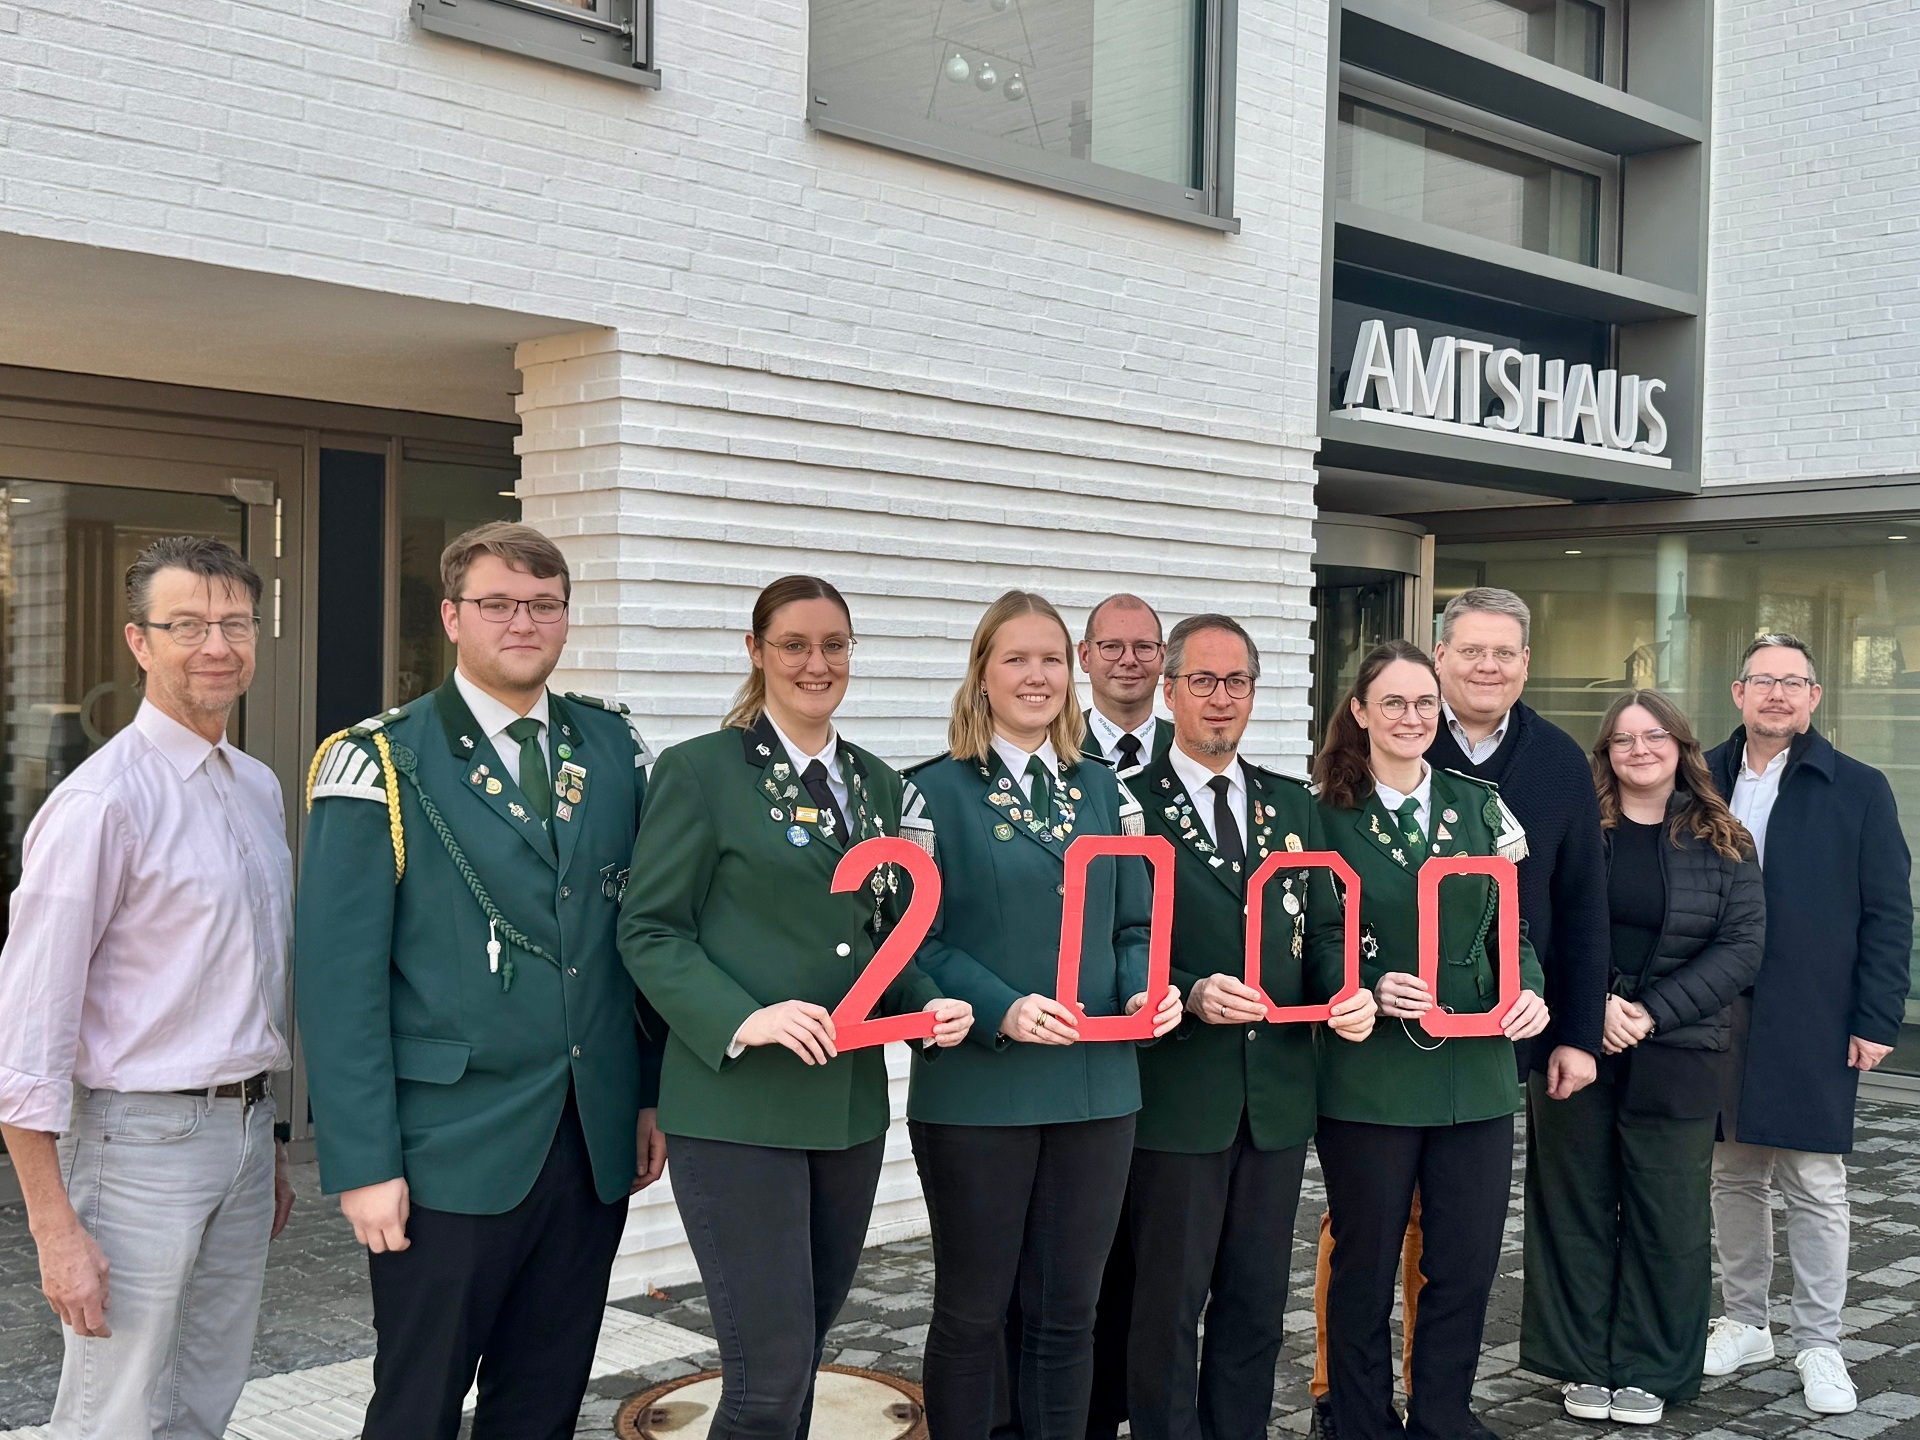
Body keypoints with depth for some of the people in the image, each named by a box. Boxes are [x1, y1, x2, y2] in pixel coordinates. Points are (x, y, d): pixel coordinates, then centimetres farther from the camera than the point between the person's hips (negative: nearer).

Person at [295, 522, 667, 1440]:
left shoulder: (614, 747, 8)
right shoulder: (382, 764, -7)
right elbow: (339, 976, -10)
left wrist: (655, 1093, 9)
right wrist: (361, 1162, -14)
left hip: (594, 1147, 4)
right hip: (450, 1153, -4)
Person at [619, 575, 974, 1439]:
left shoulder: (875, 783, 13)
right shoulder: (699, 772, -5)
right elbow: (649, 931, -8)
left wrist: (926, 1005, -3)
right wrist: (743, 1020, -22)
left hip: (851, 1102, 6)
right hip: (737, 1105, -6)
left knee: (806, 1342, 16)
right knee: (770, 1366, -7)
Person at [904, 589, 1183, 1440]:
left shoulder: (1102, 790, 11)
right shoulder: (937, 791, -4)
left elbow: (1133, 926, 12)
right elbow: (914, 937, -9)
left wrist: (1147, 992, -8)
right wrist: (1002, 1011, -22)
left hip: (1097, 1086, 4)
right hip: (977, 1089, -4)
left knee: (1068, 1312, 12)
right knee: (972, 1311, 8)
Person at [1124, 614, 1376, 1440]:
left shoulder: (1293, 805, 12)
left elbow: (1323, 929, 12)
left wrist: (1346, 992, -8)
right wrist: (1188, 994, -24)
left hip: (1279, 1092, 5)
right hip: (1176, 1093, -5)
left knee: (1258, 1302, 15)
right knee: (1168, 1302, 5)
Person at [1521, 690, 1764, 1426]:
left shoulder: (1722, 843, 4)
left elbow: (1741, 945, -2)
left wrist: (1653, 1013, -12)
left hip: (1675, 1056, 0)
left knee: (1668, 1218, 6)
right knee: (1578, 1210, 7)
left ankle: (1651, 1372, 19)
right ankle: (1583, 1365, 18)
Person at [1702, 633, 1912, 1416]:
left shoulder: (1857, 789, -1)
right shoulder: (1702, 781, 5)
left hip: (1812, 1026, -3)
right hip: (1715, 1019, 3)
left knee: (1816, 1188, 4)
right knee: (1733, 1177, 12)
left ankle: (1818, 1346, 15)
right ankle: (1744, 1323, 26)